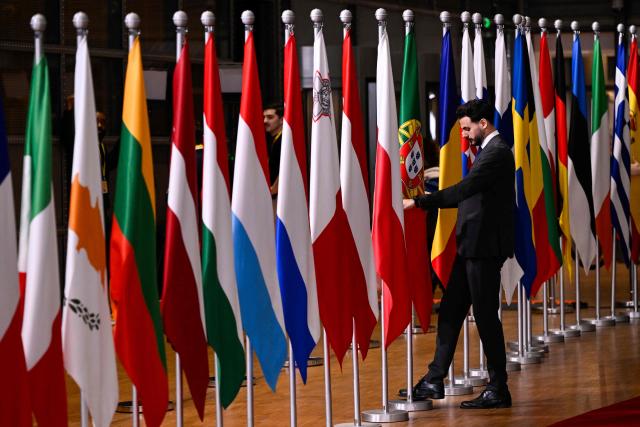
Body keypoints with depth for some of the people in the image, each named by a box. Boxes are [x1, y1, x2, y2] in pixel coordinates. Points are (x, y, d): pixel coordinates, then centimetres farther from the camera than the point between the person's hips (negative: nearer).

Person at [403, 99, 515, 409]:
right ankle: (434, 381, 16)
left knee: (485, 315, -3)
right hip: (472, 245, 10)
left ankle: (498, 389, 5)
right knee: (450, 311, 11)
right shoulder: (488, 150, 17)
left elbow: (464, 189, -23)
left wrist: (419, 202, -21)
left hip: (485, 246, -10)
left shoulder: (496, 153, -15)